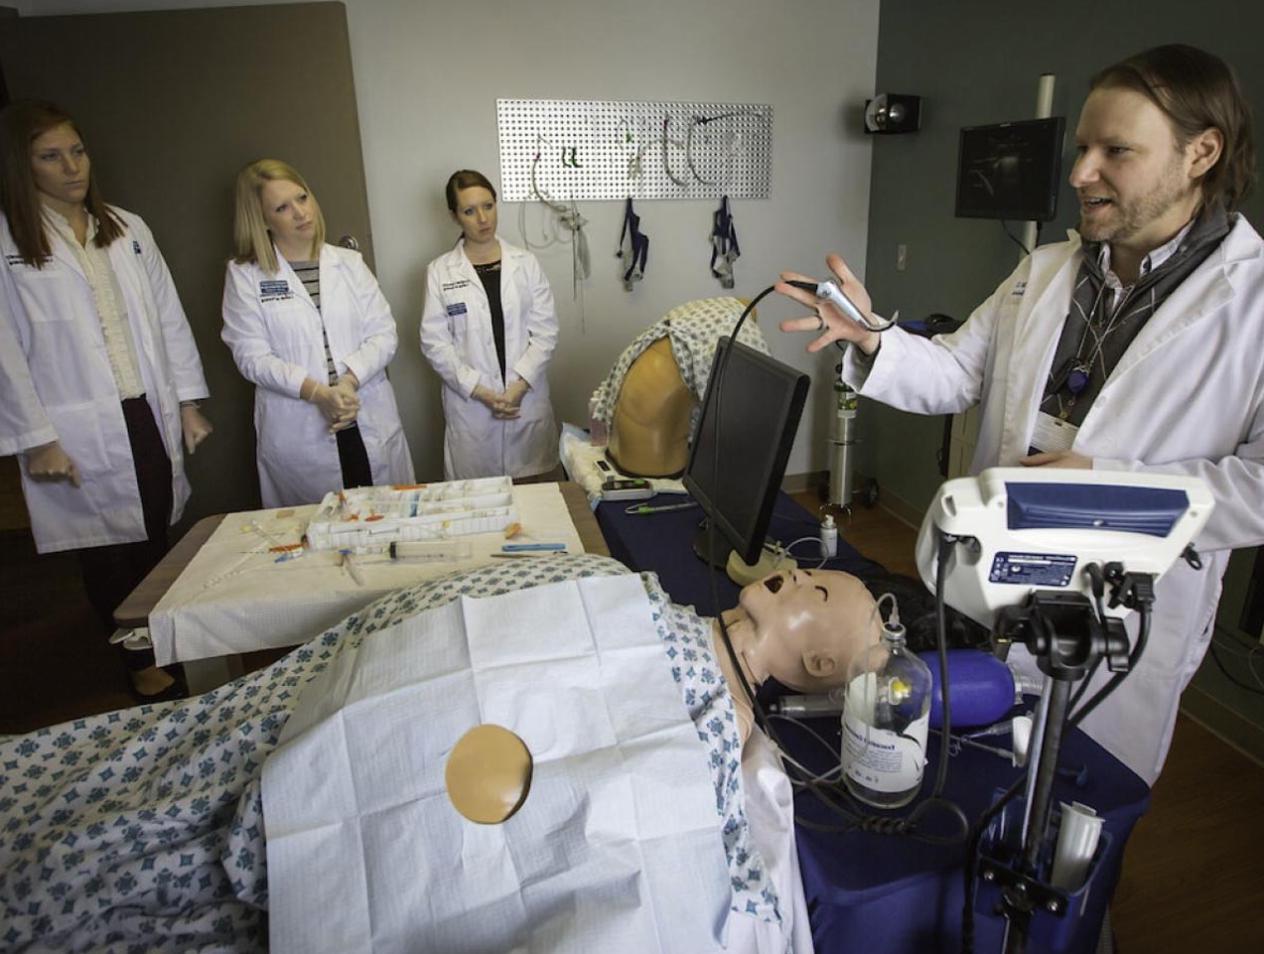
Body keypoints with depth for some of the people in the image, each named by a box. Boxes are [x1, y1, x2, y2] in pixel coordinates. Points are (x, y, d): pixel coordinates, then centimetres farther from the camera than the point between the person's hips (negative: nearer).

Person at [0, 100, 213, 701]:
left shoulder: (127, 229, 8)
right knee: (109, 551, 7)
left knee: (155, 539, 11)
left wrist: (188, 401, 6)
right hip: (80, 435, -3)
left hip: (149, 416, 4)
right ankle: (142, 664, 25)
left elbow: (169, 317, 9)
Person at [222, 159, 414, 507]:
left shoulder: (349, 263, 9)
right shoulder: (244, 276, 3)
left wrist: (348, 380, -14)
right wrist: (318, 393, -18)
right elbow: (252, 357, -4)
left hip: (370, 423, 2)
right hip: (297, 436, -2)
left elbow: (384, 334, 2)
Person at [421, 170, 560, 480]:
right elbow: (434, 342, -2)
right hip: (470, 405, -1)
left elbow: (546, 331, 0)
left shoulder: (525, 263, 3)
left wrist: (518, 388, -11)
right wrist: (482, 393, -11)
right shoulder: (440, 271, 0)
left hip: (527, 400, 1)